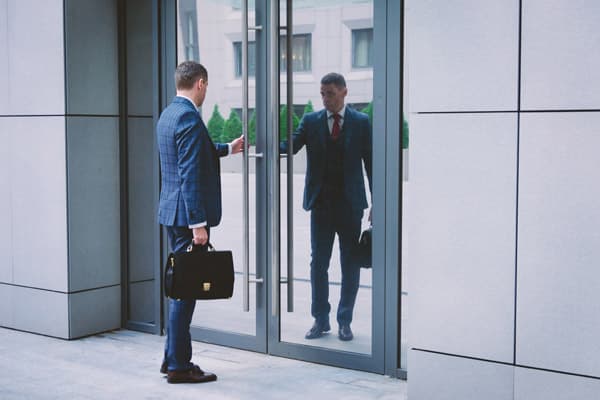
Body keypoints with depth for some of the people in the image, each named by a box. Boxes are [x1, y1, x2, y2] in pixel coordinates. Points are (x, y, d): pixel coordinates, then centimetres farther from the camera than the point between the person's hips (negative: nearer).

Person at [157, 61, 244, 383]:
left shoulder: (168, 114, 14)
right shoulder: (189, 117, -17)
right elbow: (190, 175, -22)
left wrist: (228, 148, 44)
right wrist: (198, 223, -22)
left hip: (172, 212, 10)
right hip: (187, 215, -10)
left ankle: (173, 357, 25)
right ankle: (178, 366, 4)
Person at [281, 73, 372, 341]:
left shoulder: (361, 122, 1)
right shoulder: (311, 121, 5)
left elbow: (370, 162, 1)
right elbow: (291, 145, -7)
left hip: (350, 204, -1)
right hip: (321, 203, 1)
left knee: (350, 265, 6)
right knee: (318, 263, 6)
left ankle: (345, 321, 16)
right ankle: (320, 319, 17)